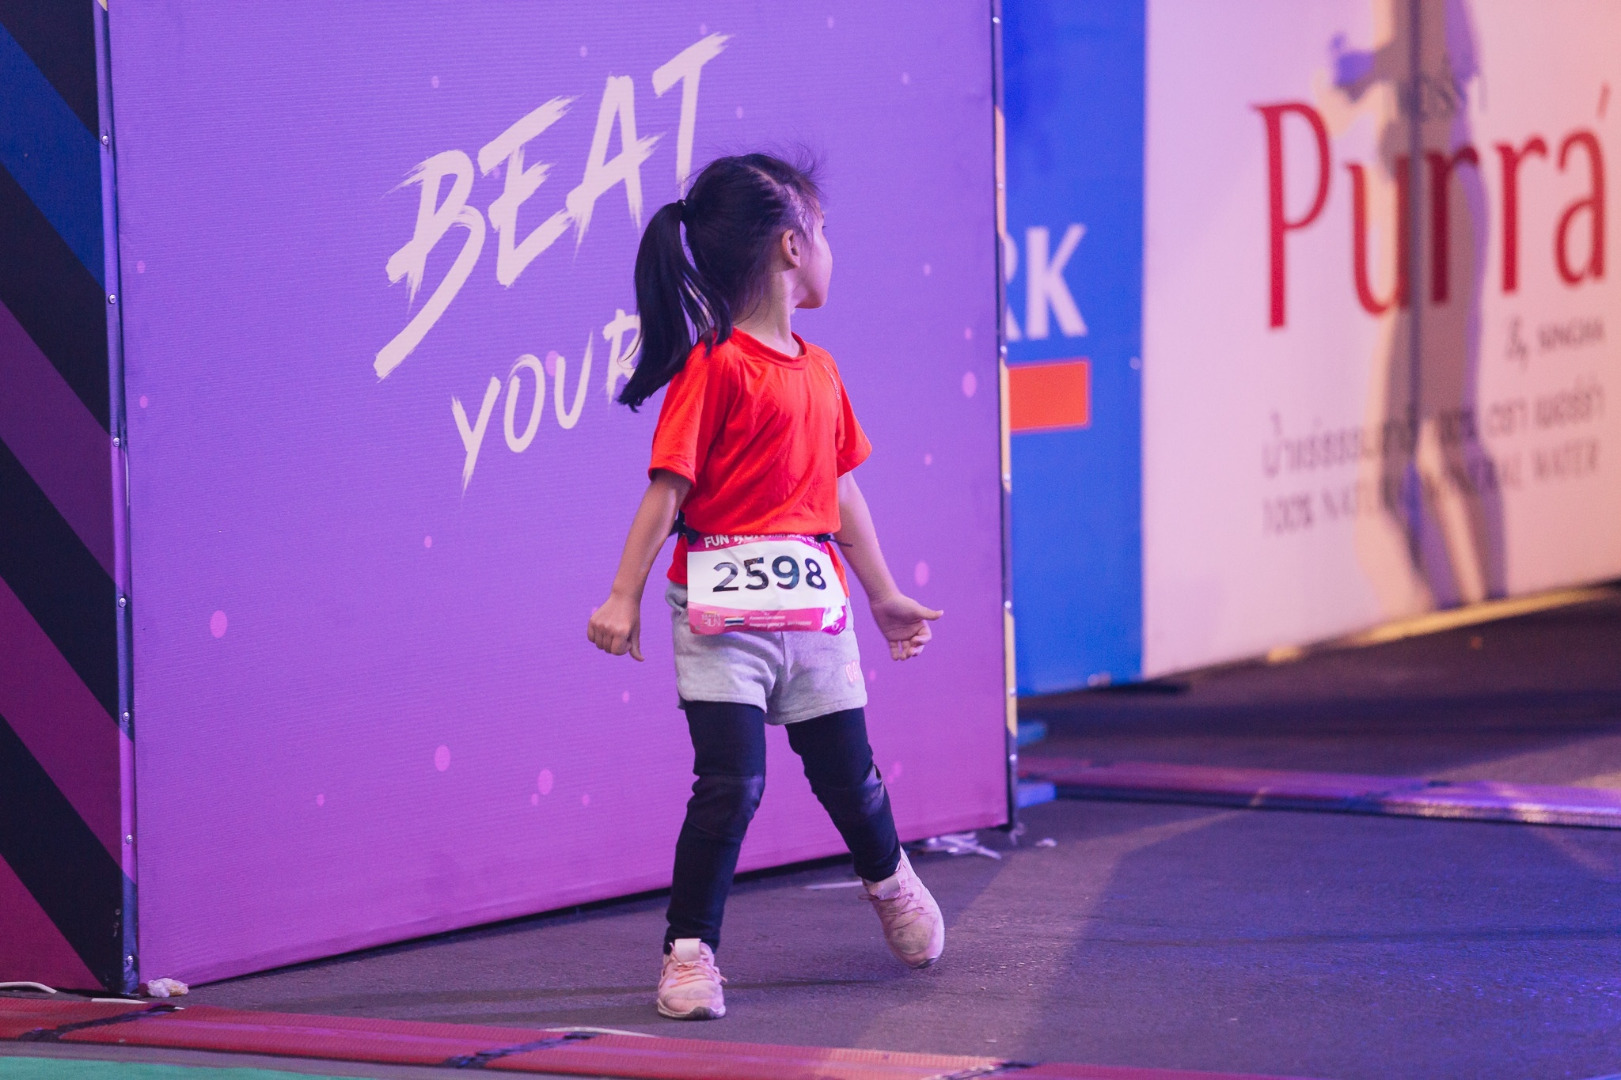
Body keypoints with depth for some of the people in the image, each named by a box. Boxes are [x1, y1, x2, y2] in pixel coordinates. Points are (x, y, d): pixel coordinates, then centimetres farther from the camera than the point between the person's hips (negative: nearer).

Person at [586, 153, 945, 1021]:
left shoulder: (819, 371, 12)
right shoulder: (714, 366, -11)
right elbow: (669, 487, -14)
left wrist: (884, 594, 25)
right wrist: (624, 595, -17)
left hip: (813, 598, 6)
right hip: (725, 606, -6)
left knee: (848, 773, 16)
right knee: (730, 784, -10)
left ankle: (890, 881, 44)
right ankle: (689, 952, 0)